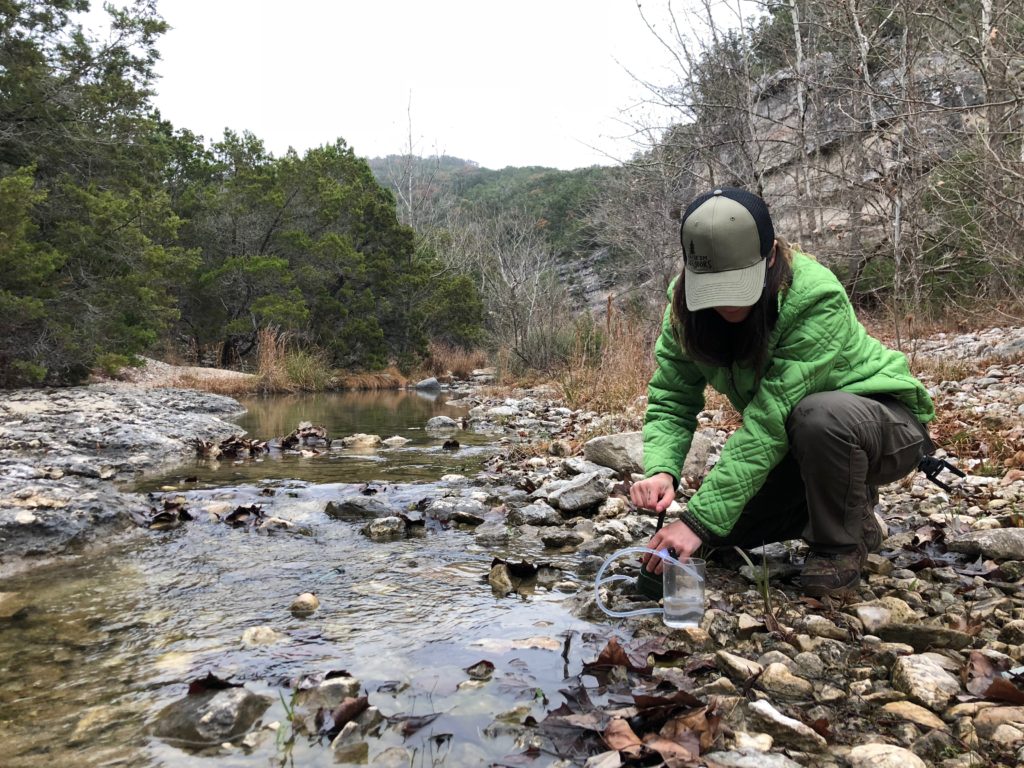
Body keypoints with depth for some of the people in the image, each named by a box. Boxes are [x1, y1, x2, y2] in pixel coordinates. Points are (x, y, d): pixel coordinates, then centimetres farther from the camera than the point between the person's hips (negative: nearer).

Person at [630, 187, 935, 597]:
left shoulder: (816, 299, -34)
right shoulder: (686, 304, -16)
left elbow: (771, 420, -38)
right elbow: (671, 401, -15)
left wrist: (700, 519, -40)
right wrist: (660, 469, -36)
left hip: (883, 423, -5)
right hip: (794, 439, 6)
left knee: (819, 416, -39)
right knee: (723, 525, -6)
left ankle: (846, 537, -10)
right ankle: (833, 501, 17)